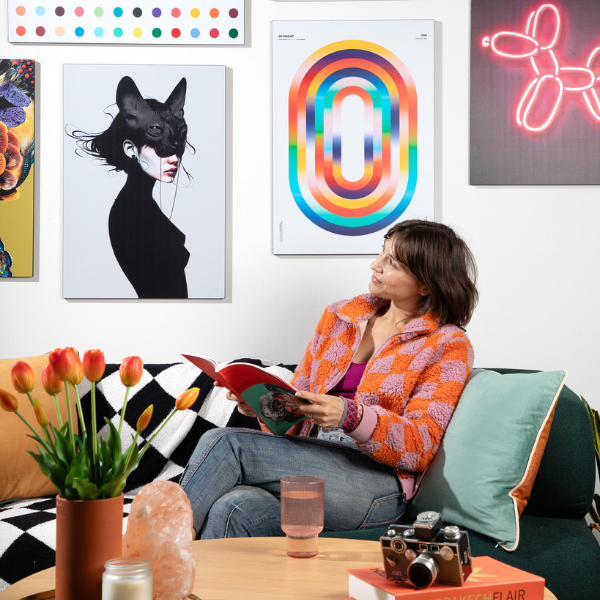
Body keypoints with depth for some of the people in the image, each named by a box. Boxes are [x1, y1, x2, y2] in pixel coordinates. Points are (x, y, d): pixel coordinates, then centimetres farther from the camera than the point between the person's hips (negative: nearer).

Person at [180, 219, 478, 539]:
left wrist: (350, 416, -26)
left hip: (376, 487, -5)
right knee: (232, 511, -32)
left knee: (224, 443, -23)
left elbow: (420, 446, -9)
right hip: (308, 460, 5)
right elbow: (298, 398, 19)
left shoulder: (448, 346, 1)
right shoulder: (340, 315, 17)